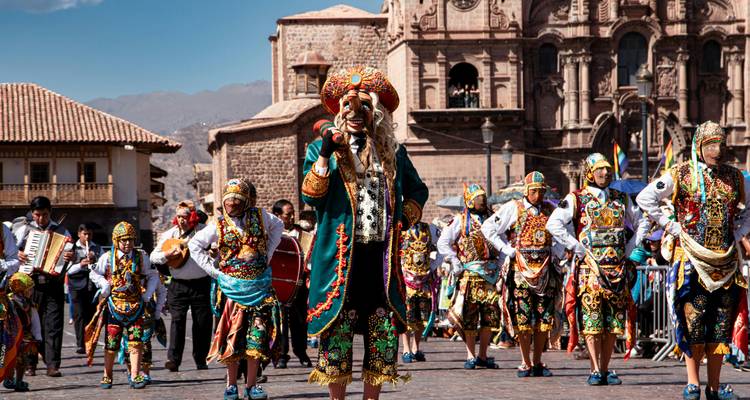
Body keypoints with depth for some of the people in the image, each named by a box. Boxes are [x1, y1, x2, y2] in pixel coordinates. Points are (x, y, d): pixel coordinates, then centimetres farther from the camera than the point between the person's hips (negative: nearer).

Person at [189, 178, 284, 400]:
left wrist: (268, 253, 10)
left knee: (257, 334, -1)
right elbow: (194, 245, 6)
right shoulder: (219, 226, -3)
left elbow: (278, 226, 19)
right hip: (233, 287, -1)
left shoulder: (259, 216, 0)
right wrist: (213, 271, 0)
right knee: (234, 334, -3)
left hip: (259, 285, 2)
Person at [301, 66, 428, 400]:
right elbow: (310, 196, -7)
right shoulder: (322, 148, 6)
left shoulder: (391, 150, 15)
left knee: (384, 332, 2)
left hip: (382, 256, 3)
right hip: (339, 256, -3)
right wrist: (325, 154, -15)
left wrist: (406, 217, 10)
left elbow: (417, 190, 28)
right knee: (337, 330, -2)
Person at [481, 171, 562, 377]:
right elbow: (488, 227, -3)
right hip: (521, 268, -3)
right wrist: (507, 249, -7)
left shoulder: (550, 210, 10)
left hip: (545, 269, 3)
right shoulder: (513, 208, 0)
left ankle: (538, 363, 11)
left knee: (544, 319, 3)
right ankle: (526, 364, 2)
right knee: (523, 318, -4)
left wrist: (555, 254, 9)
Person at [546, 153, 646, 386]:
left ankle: (605, 370, 9)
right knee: (592, 321, -9)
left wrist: (629, 247, 11)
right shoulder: (576, 199, 0)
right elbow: (553, 224, -10)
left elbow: (641, 222, 24)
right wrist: (576, 247, -11)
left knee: (613, 322, 3)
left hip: (617, 268, 4)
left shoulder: (621, 199, 14)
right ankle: (595, 371, -9)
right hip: (589, 267, -4)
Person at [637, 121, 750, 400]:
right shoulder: (681, 175, 0)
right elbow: (645, 199, 2)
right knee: (692, 321, -6)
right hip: (692, 260, -4)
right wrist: (670, 226, -2)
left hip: (726, 260, 4)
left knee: (721, 324, 4)